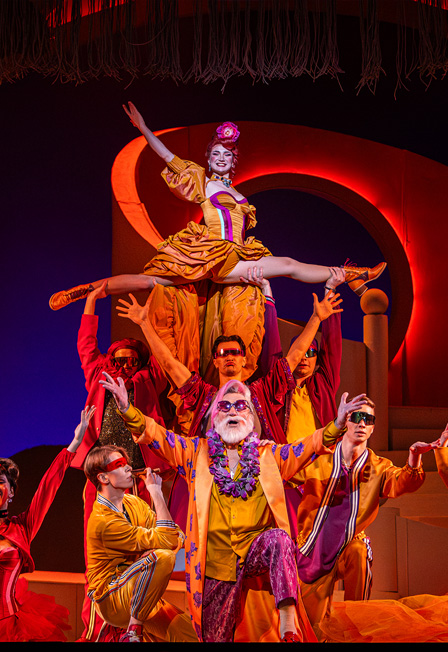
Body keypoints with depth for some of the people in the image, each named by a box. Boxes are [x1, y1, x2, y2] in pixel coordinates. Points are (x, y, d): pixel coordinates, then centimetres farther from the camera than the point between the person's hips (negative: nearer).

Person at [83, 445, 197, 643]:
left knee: (188, 633, -12)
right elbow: (166, 540, -24)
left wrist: (177, 539, -21)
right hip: (111, 599, -6)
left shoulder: (133, 502, 6)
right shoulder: (103, 521, -22)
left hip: (137, 596, 7)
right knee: (162, 556, -30)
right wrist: (156, 493, -19)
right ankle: (133, 630, -21)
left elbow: (177, 537, 3)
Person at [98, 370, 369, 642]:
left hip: (256, 548, -1)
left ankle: (288, 624, -35)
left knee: (278, 537, -34)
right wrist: (128, 410, -16)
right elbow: (156, 435, 0)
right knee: (214, 638, 4)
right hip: (215, 562, 1)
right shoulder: (198, 451, 9)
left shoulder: (268, 455, 10)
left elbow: (310, 446, 0)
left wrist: (336, 425, -17)